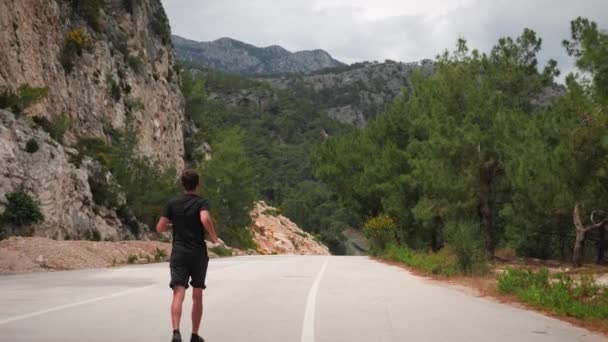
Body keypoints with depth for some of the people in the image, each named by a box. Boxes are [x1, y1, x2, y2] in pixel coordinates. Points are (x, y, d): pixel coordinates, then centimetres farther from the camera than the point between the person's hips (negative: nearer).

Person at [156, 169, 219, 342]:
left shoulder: (172, 203, 5)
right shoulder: (202, 202, -3)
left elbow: (160, 228, 1)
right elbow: (205, 219, -24)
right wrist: (213, 236, -7)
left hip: (178, 254, 1)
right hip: (198, 254, -1)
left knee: (178, 294, -8)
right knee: (197, 296, 13)